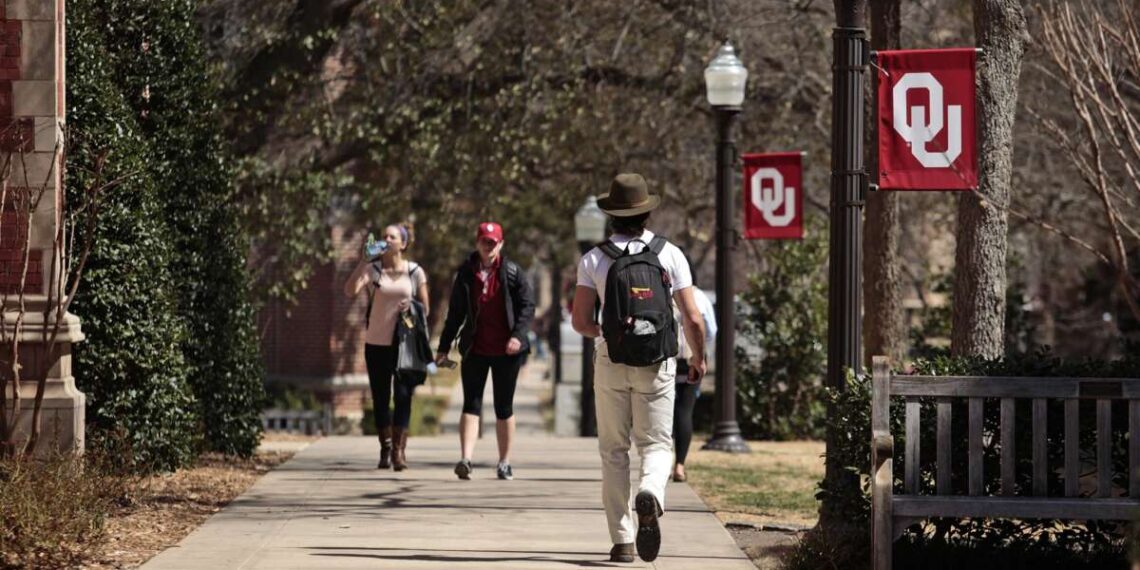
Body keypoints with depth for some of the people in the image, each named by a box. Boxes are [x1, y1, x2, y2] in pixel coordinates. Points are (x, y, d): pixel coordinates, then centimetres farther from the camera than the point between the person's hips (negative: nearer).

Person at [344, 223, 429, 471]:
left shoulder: (415, 272, 4)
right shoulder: (372, 269, 1)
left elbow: (425, 309, 10)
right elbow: (350, 290, -16)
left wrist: (411, 308, -12)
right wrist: (364, 260, -18)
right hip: (376, 343, 1)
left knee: (403, 396, -8)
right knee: (380, 398, 6)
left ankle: (399, 449, -4)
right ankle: (385, 449, 16)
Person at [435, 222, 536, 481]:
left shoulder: (512, 272, -1)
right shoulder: (466, 273, 5)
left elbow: (527, 305, -3)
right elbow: (455, 312, 10)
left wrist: (518, 335, -18)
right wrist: (444, 346, 10)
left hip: (506, 351, -1)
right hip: (475, 350, 1)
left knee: (504, 408, 7)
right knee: (471, 404, -6)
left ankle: (504, 462, 15)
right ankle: (465, 459, -16)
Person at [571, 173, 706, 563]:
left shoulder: (594, 260, -1)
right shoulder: (670, 255, -1)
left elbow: (579, 321, -3)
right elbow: (692, 318, -2)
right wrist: (699, 358, 14)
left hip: (612, 364, 0)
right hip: (658, 366, 0)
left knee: (614, 451, 9)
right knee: (657, 443, 7)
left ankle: (622, 541, 6)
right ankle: (650, 495, -26)